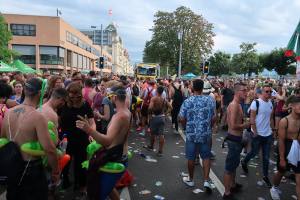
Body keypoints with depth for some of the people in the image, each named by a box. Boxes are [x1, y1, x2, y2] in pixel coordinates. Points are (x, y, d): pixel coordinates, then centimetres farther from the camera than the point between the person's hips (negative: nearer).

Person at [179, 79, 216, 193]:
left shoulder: (187, 102, -11)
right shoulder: (210, 100, -5)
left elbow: (182, 119, -8)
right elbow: (213, 117, -1)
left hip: (191, 134, -1)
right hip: (206, 134, 2)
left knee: (191, 157, 13)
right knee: (206, 156, 16)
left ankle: (190, 179, 30)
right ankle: (206, 180, 11)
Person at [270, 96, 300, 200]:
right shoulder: (284, 121, -17)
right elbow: (281, 141, -15)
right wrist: (282, 158, -13)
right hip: (286, 149, -3)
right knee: (281, 172, 20)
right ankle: (274, 188, 47)